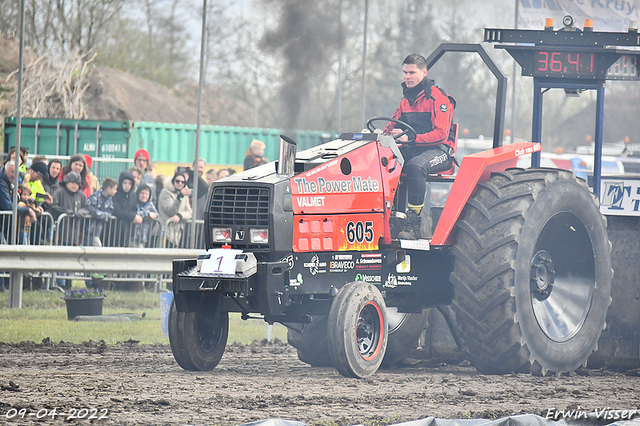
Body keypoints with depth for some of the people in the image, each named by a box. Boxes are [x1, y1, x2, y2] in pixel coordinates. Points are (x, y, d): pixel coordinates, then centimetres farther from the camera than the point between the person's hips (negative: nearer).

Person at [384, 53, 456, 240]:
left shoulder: (438, 98, -6)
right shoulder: (406, 101, 18)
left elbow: (441, 133, -16)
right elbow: (392, 127, 24)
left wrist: (412, 138, -28)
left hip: (439, 150, -7)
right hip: (412, 150, 7)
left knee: (415, 165, -40)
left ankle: (414, 222, -37)